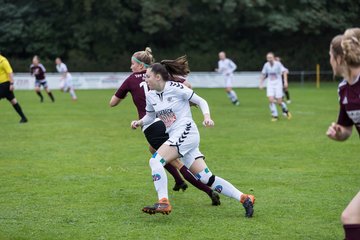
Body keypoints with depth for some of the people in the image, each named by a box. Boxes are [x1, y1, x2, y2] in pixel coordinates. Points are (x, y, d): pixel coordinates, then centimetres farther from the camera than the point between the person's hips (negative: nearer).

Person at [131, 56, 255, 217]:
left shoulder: (175, 88, -9)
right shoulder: (150, 96, 11)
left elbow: (201, 102, -3)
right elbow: (150, 116, 25)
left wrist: (207, 117, -18)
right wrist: (139, 122, 6)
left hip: (186, 132, -7)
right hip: (174, 137, 7)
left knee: (155, 160, -21)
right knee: (206, 178, 3)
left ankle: (163, 203, -22)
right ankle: (244, 199, 6)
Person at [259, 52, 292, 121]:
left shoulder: (278, 64, -11)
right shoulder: (266, 65, 0)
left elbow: (284, 72, -11)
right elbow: (263, 74, 14)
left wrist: (285, 82, -21)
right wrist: (261, 84, 11)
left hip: (278, 84, -3)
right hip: (270, 85, 3)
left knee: (279, 102, -5)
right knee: (271, 100, -13)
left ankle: (285, 110, 26)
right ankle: (275, 116, -2)